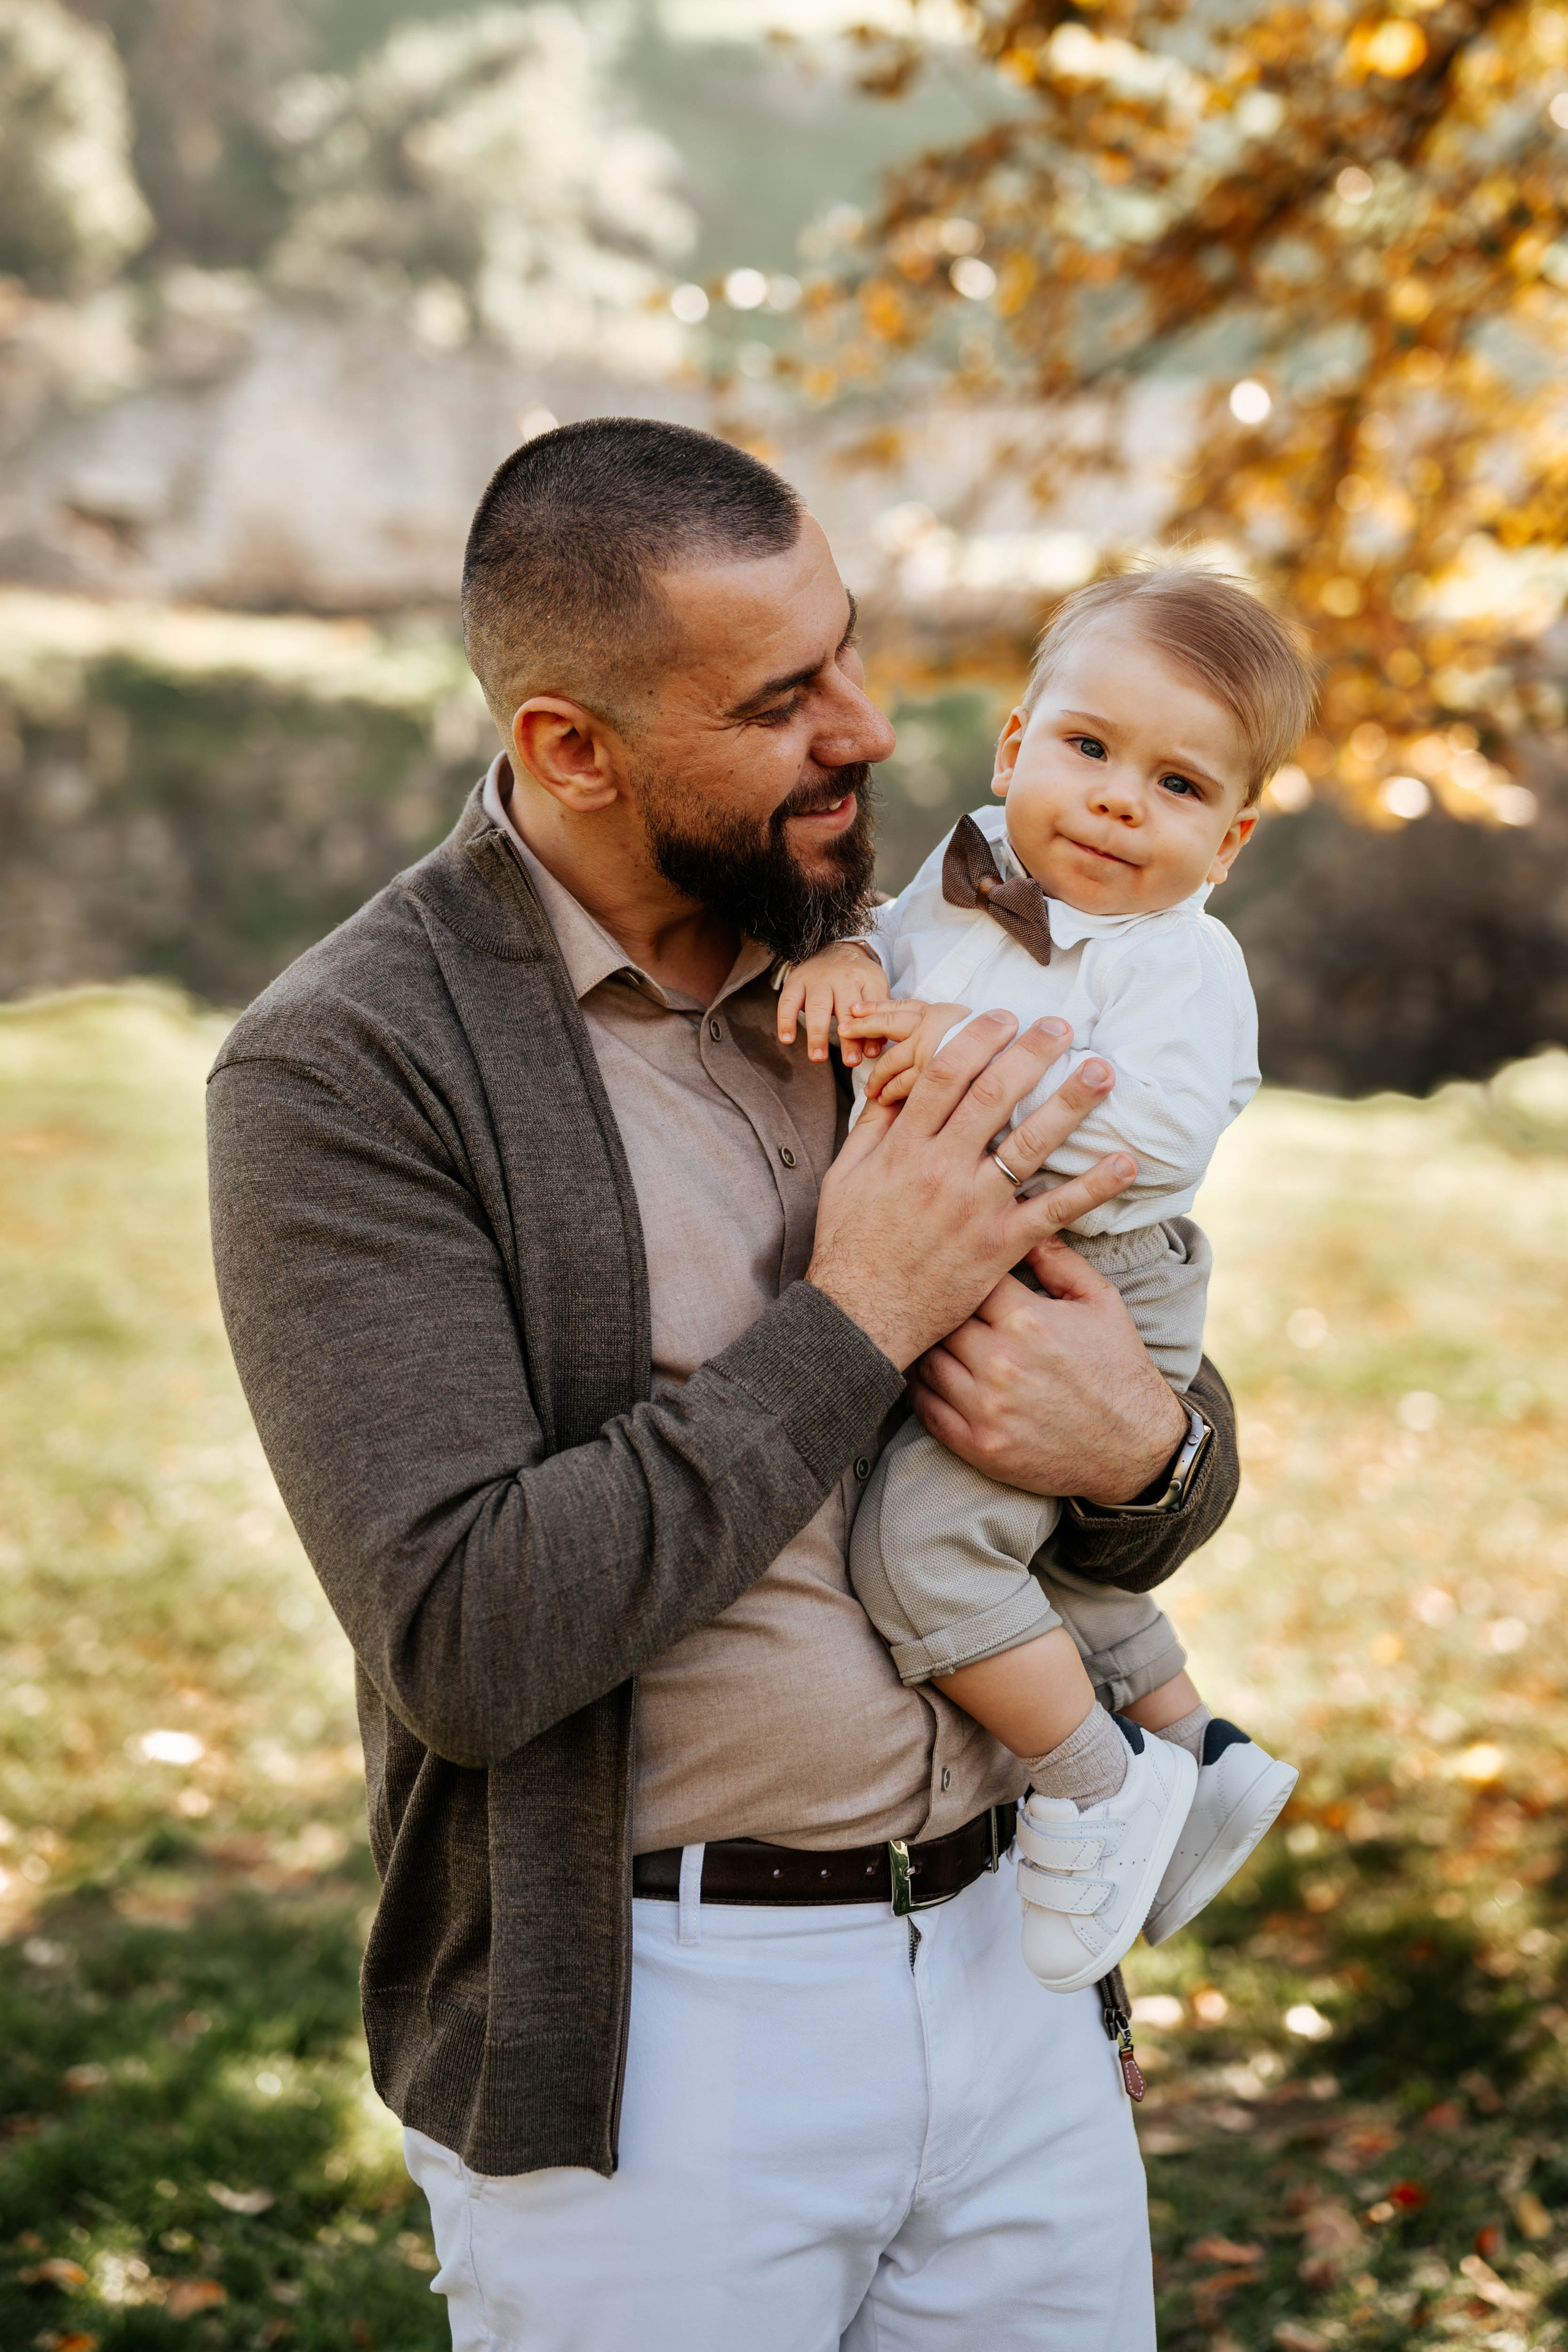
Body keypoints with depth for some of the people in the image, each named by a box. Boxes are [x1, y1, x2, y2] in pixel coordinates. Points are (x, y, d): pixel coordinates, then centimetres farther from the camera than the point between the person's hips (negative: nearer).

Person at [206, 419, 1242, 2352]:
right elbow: (464, 1642, -21)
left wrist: (1141, 1445, -14)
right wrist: (850, 1323, -20)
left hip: (1007, 1959, 5)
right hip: (645, 2036, -5)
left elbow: (1173, 1495, 10)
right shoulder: (343, 1072, -13)